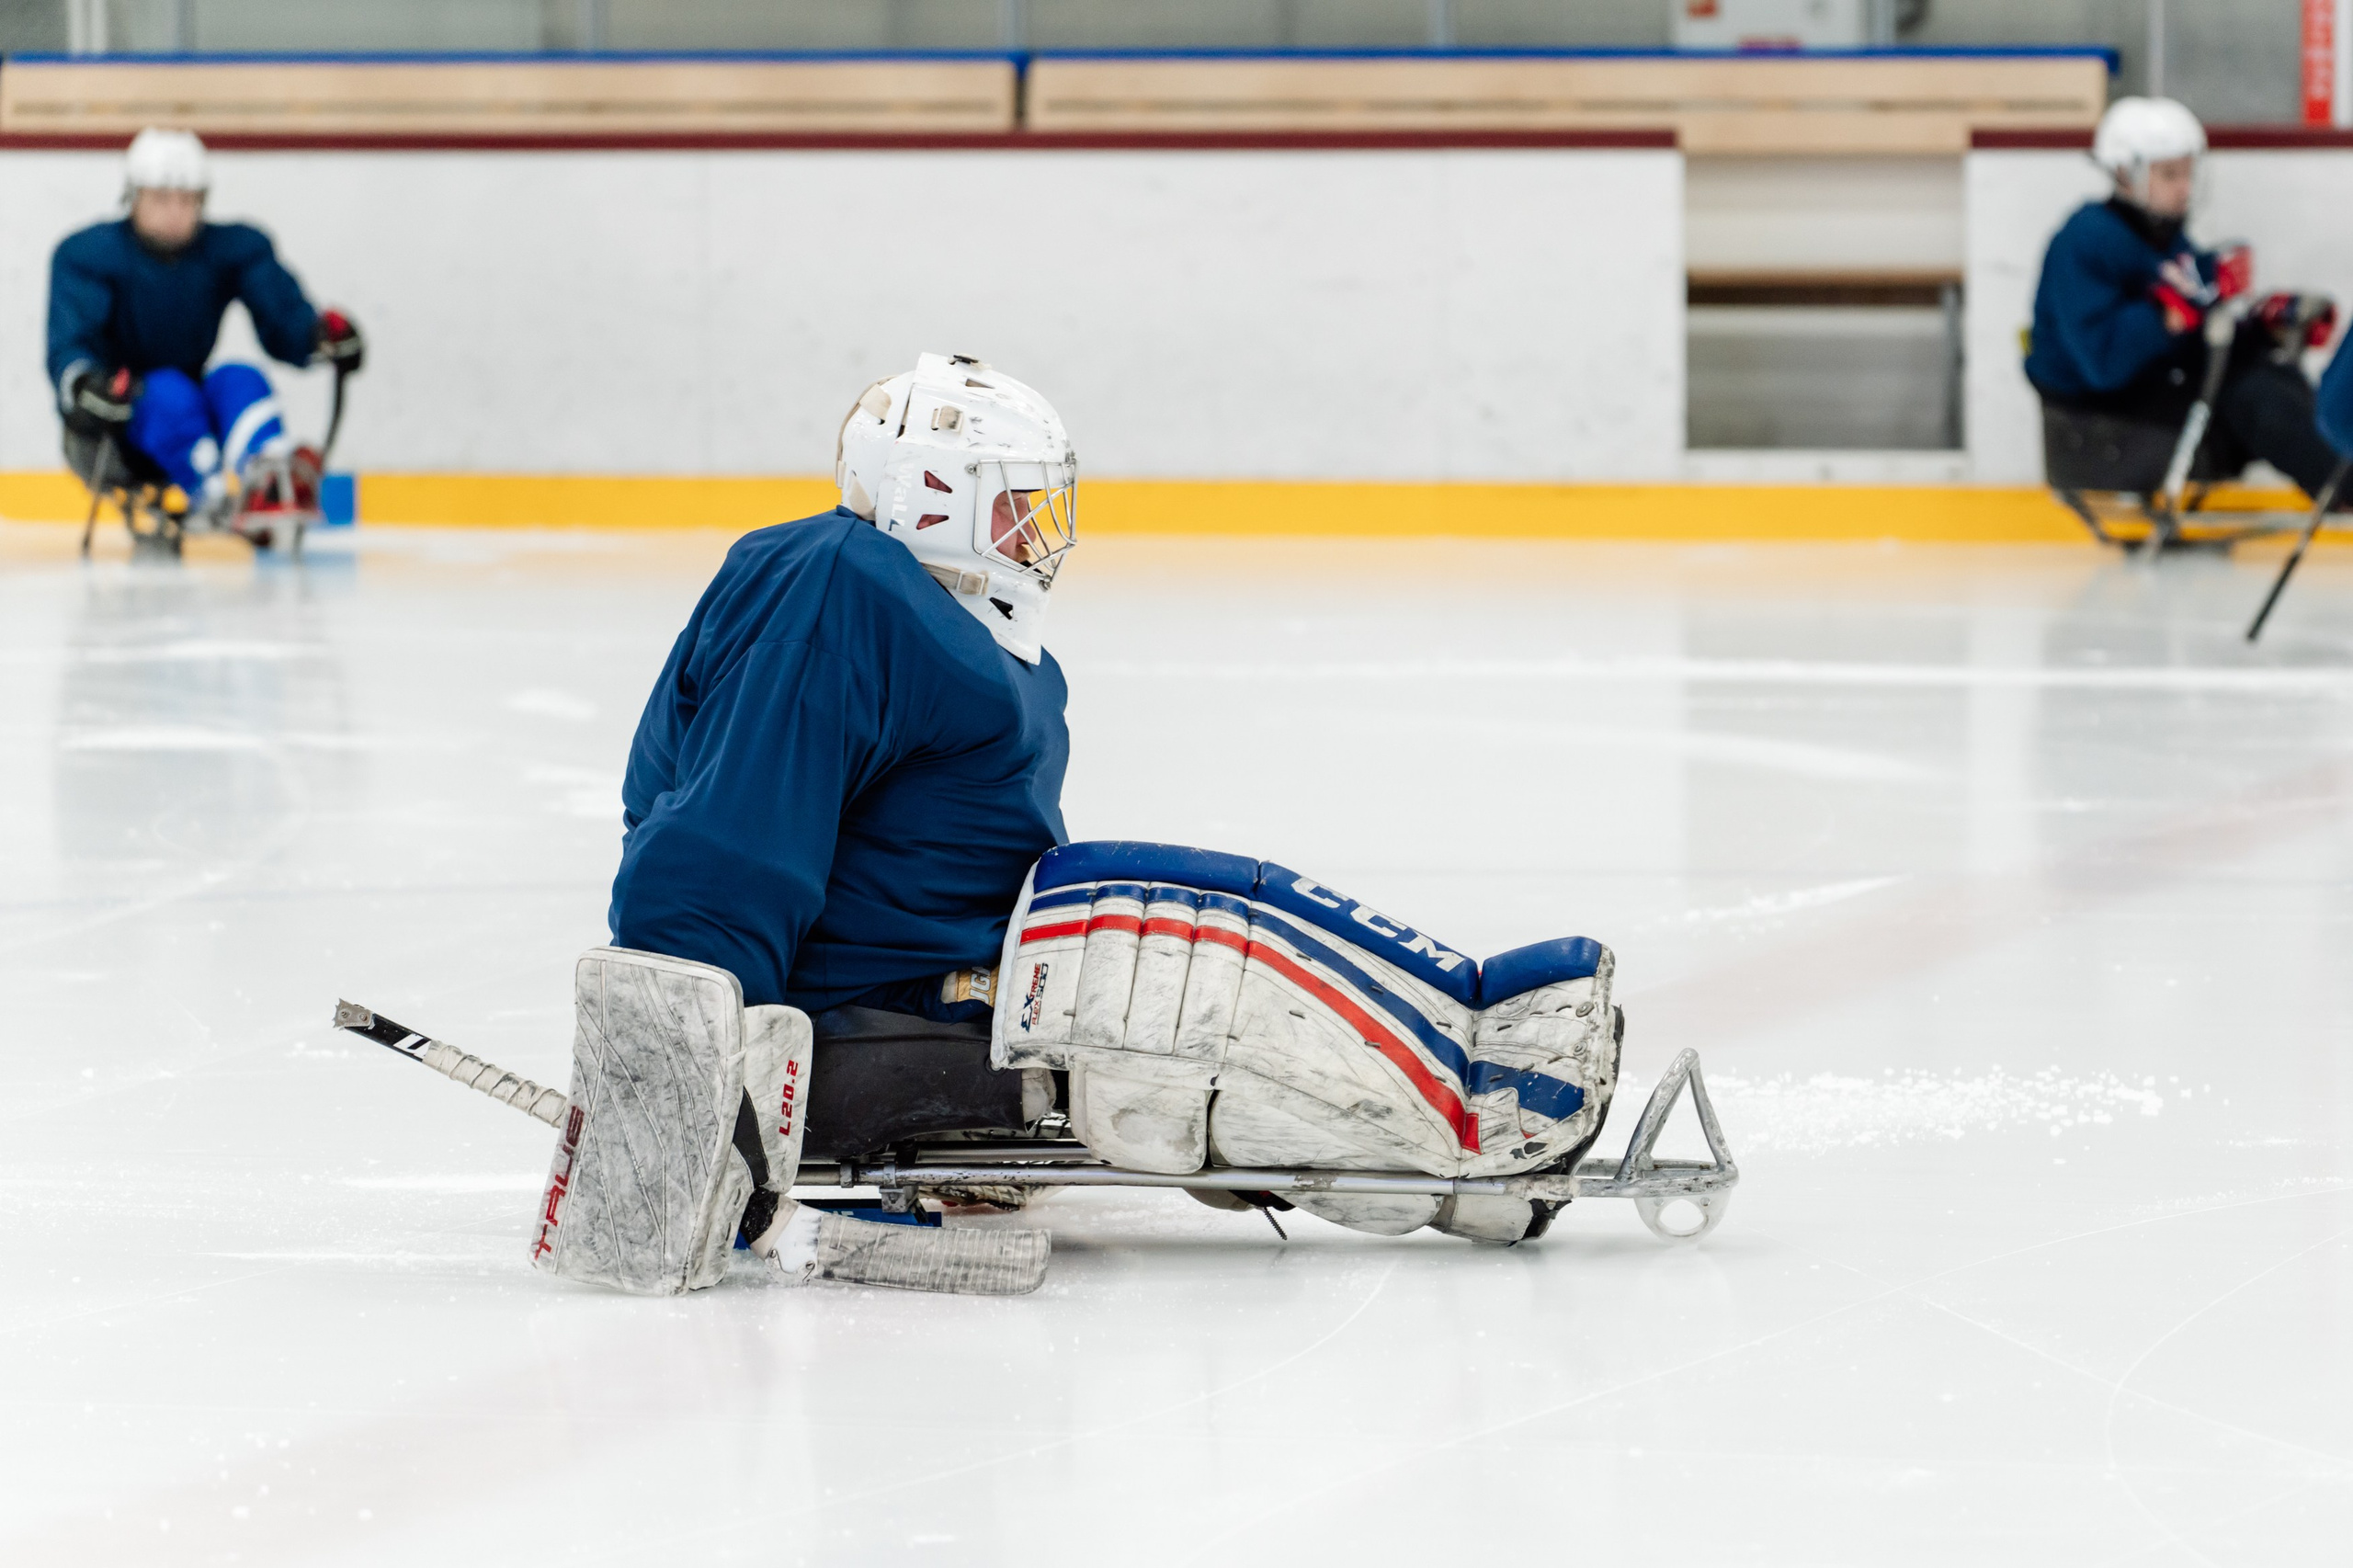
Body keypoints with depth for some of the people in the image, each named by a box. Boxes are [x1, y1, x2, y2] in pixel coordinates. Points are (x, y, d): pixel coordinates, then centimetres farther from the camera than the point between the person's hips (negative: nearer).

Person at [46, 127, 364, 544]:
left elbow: (284, 326, -12)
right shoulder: (87, 255, -11)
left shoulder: (237, 251, -1)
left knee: (239, 380, -28)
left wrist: (323, 336, -36)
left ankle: (268, 481, -60)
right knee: (169, 390, -34)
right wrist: (83, 385, -48)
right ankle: (222, 502, -60)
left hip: (188, 420, 3)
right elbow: (67, 345, -24)